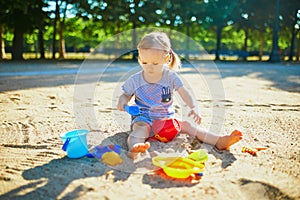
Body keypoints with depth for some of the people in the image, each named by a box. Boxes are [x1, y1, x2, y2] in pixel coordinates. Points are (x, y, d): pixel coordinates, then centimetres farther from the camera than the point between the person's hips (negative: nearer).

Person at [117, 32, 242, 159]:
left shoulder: (171, 77, -2)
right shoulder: (135, 80, -3)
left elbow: (184, 93, -7)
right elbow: (126, 95, 9)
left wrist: (193, 108, -24)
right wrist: (122, 101, -16)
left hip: (167, 118, 2)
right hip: (143, 119, -2)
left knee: (187, 125, -12)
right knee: (141, 129, -34)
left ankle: (218, 141, -20)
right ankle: (133, 149, -64)